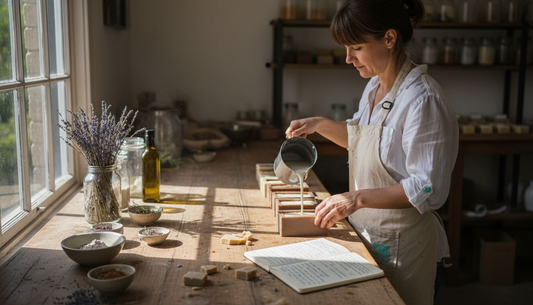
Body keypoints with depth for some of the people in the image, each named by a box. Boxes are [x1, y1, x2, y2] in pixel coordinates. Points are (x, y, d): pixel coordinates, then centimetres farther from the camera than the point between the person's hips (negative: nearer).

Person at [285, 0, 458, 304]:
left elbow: (429, 190, -25)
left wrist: (358, 198, -29)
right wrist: (321, 125, 8)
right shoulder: (375, 86, 4)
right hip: (366, 233, 8)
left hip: (400, 243, -8)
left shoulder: (423, 99, -23)